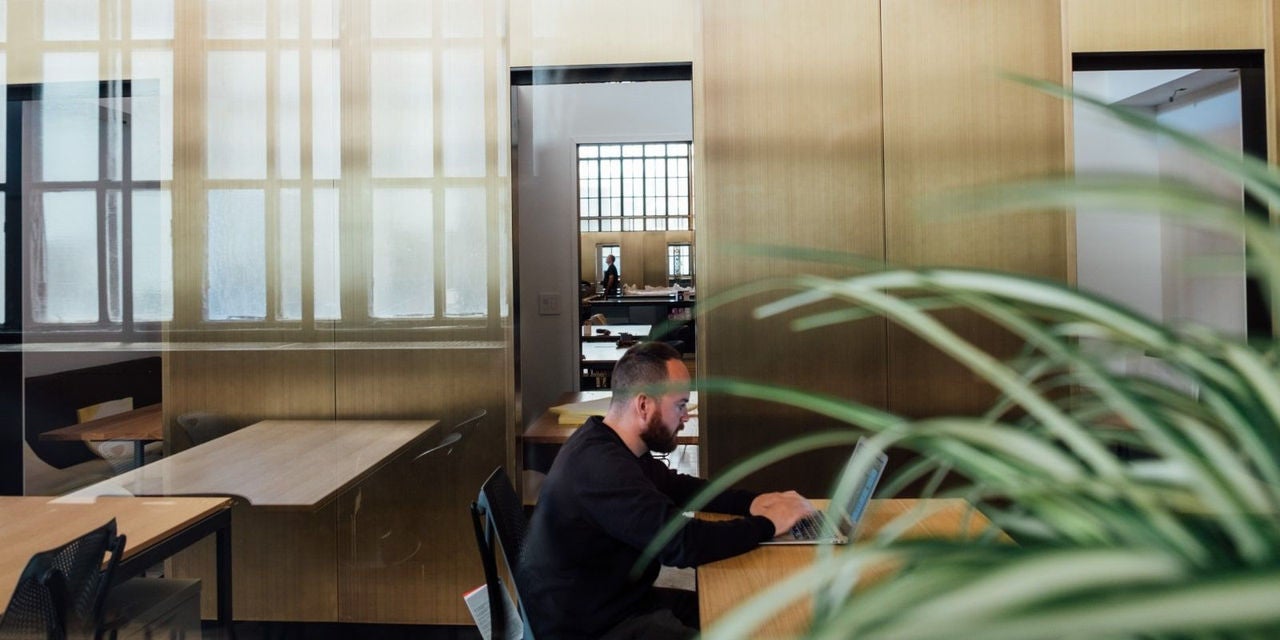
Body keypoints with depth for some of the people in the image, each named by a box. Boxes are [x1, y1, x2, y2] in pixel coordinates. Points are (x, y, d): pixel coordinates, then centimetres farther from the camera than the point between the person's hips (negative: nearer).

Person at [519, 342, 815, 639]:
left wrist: (752, 502, 0)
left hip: (614, 596, 10)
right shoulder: (602, 466, -30)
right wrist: (767, 524, -17)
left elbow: (677, 487, 14)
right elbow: (683, 542, -31)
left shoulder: (608, 445, 2)